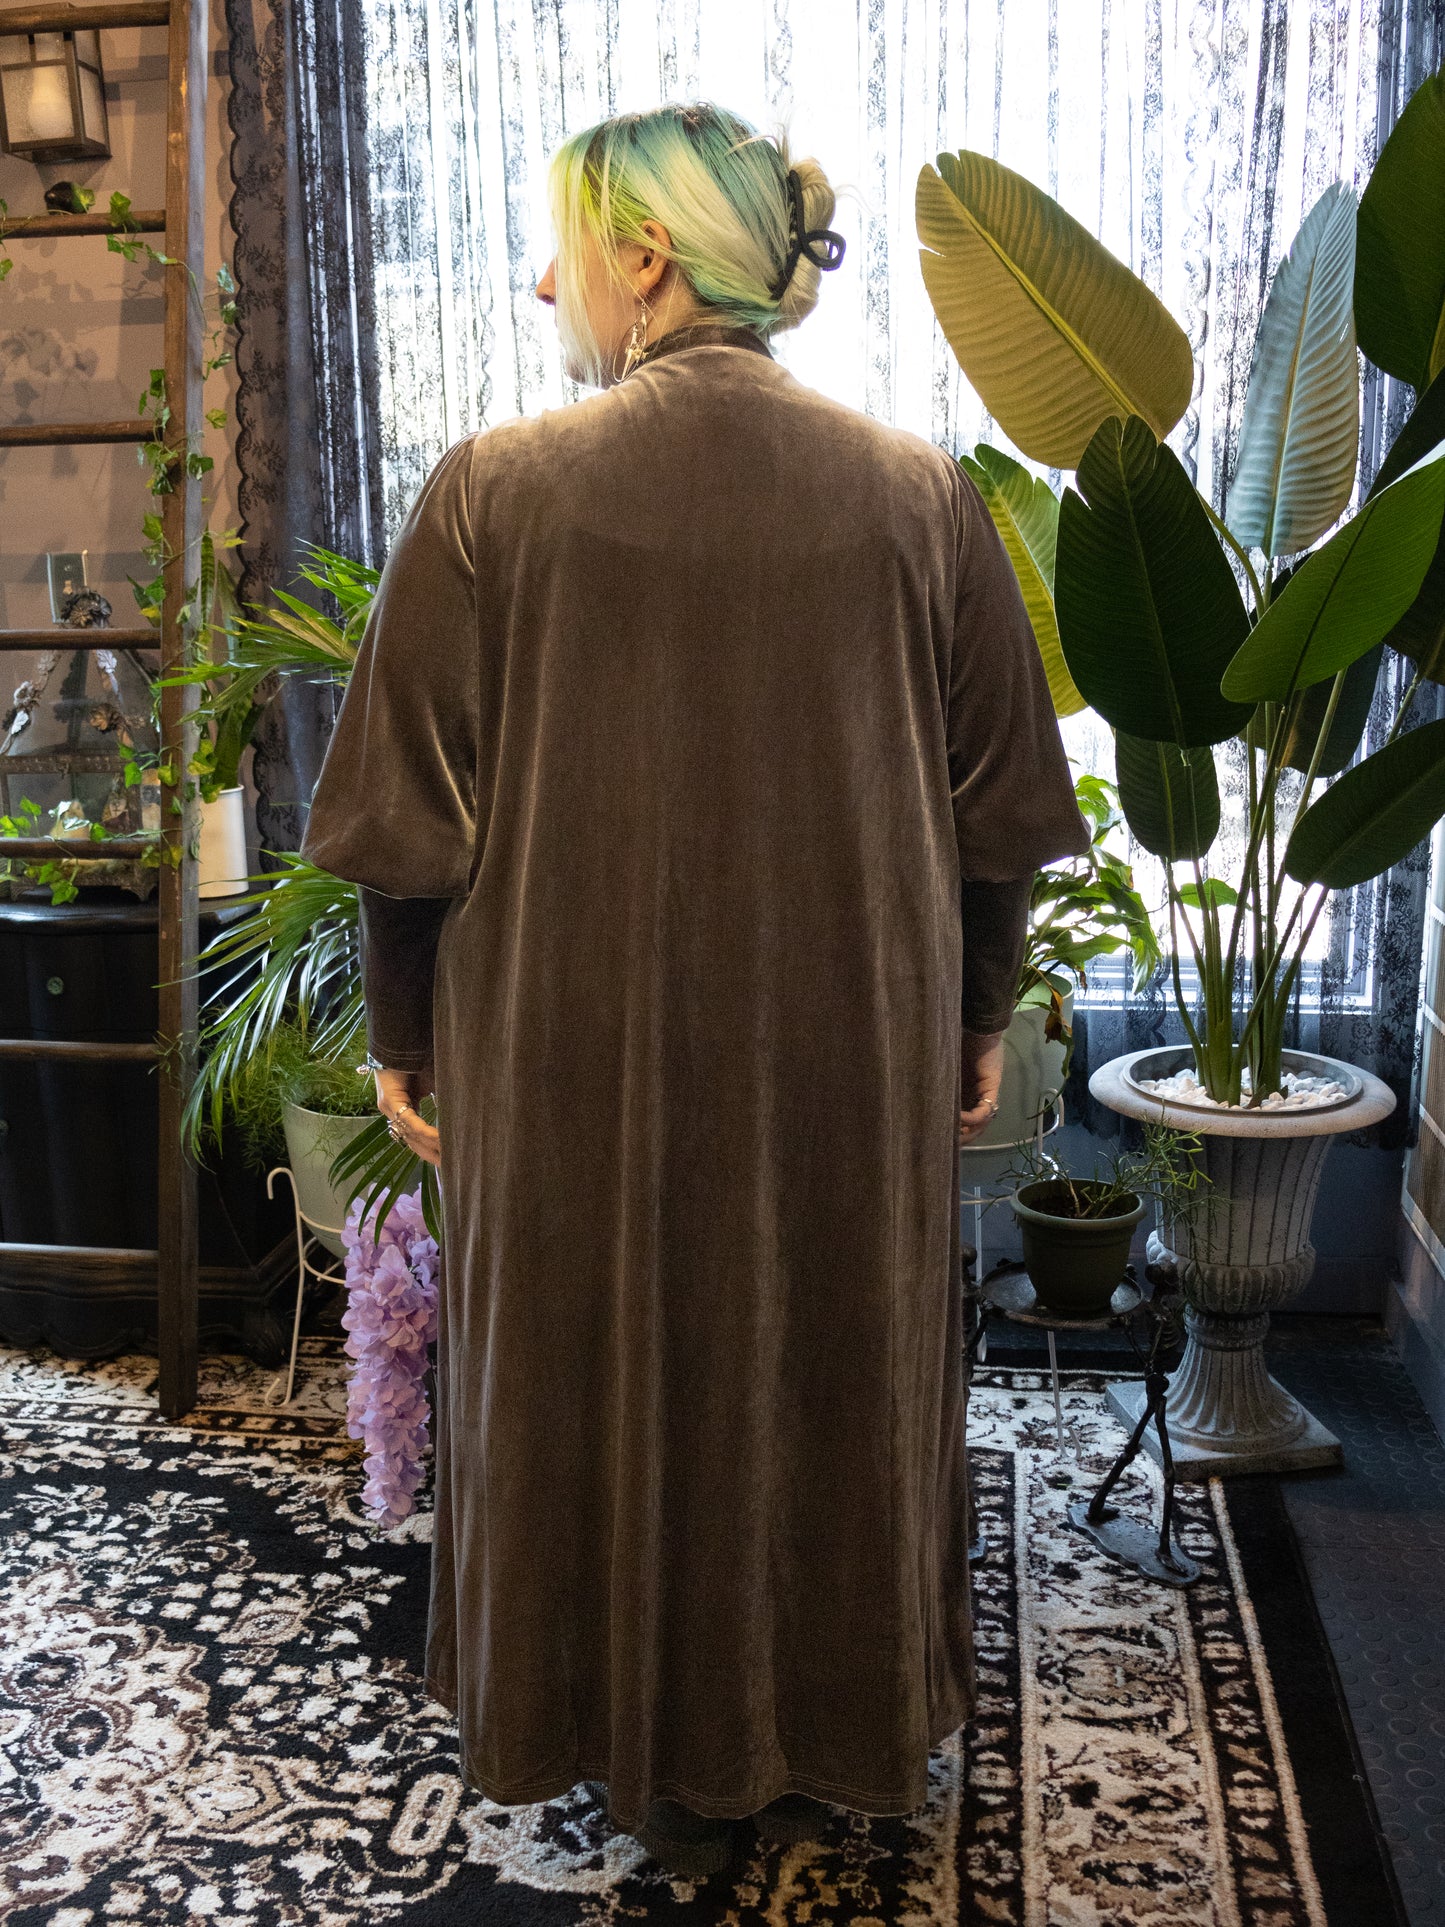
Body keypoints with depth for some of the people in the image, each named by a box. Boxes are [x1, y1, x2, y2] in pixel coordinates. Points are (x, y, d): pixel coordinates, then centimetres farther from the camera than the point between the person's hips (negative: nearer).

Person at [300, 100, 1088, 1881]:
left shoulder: (499, 491, -11)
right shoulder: (918, 494, -2)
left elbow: (413, 814, -7)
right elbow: (999, 814, 2)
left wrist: (401, 1035, 6)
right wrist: (979, 1019, 14)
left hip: (581, 1053, -2)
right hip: (859, 1058, 3)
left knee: (610, 1385, 16)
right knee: (837, 1379, 20)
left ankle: (665, 1770, 35)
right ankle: (832, 1746, 40)